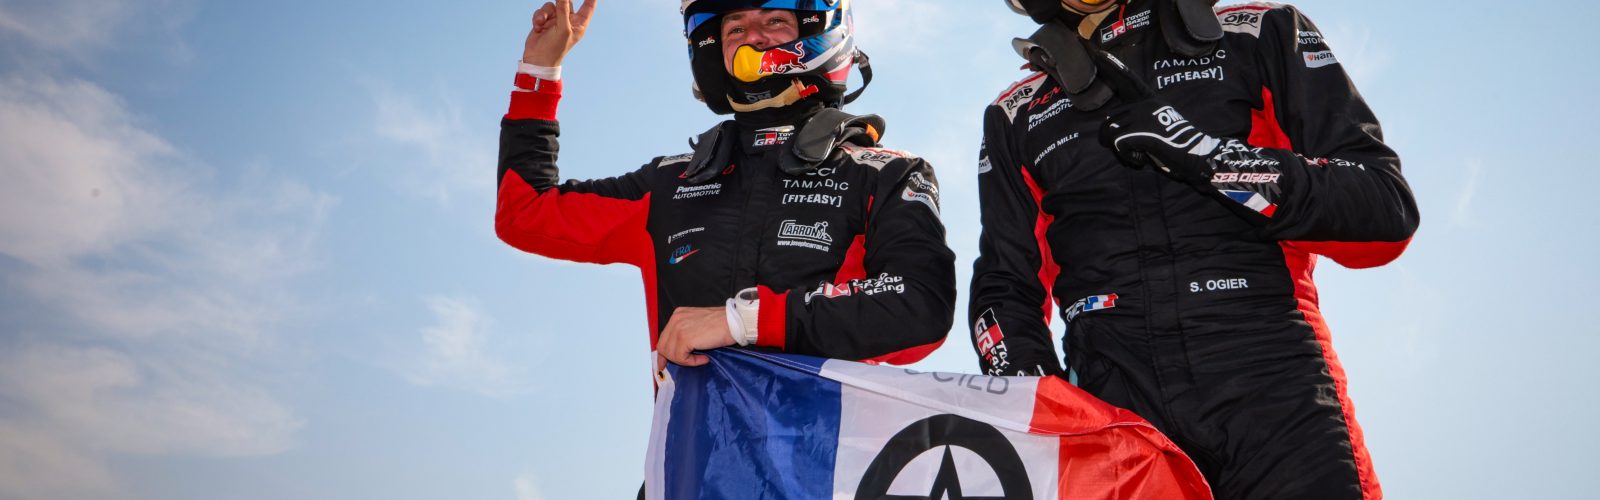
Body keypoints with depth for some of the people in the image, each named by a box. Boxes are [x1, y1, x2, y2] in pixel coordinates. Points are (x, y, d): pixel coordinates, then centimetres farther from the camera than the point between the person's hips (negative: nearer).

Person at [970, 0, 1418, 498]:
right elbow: (1005, 288, 18)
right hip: (1113, 403, 2)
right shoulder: (1018, 117, 19)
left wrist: (1209, 154, -8)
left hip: (1270, 382, -1)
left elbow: (1387, 210, 4)